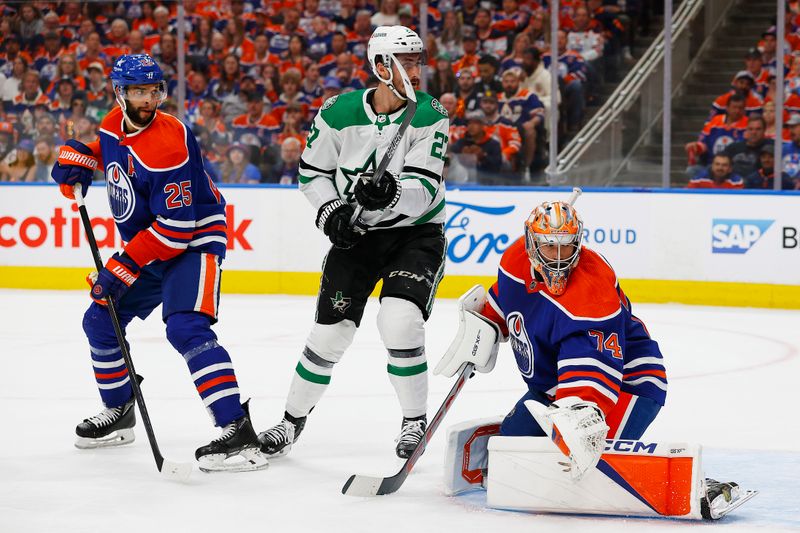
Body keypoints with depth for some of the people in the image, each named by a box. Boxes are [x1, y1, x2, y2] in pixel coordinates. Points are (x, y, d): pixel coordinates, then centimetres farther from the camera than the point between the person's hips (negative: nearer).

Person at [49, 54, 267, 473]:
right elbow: (104, 148, 26)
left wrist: (124, 268, -25)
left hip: (193, 240, -9)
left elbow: (175, 227, -28)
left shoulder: (166, 146, -27)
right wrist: (77, 159, 4)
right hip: (146, 245, 9)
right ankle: (118, 412, 35)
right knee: (100, 321, 15)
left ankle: (238, 432, -36)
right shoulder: (115, 123, -1)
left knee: (185, 328, -28)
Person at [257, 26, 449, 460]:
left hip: (416, 232, -2)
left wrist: (391, 193, -41)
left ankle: (415, 421, -3)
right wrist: (330, 210, -13)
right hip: (356, 233, 2)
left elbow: (424, 188, -22)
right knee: (331, 331, 0)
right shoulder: (339, 113, -10)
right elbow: (313, 171, 3)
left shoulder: (430, 116, -14)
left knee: (400, 321, -23)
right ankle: (293, 419, 23)